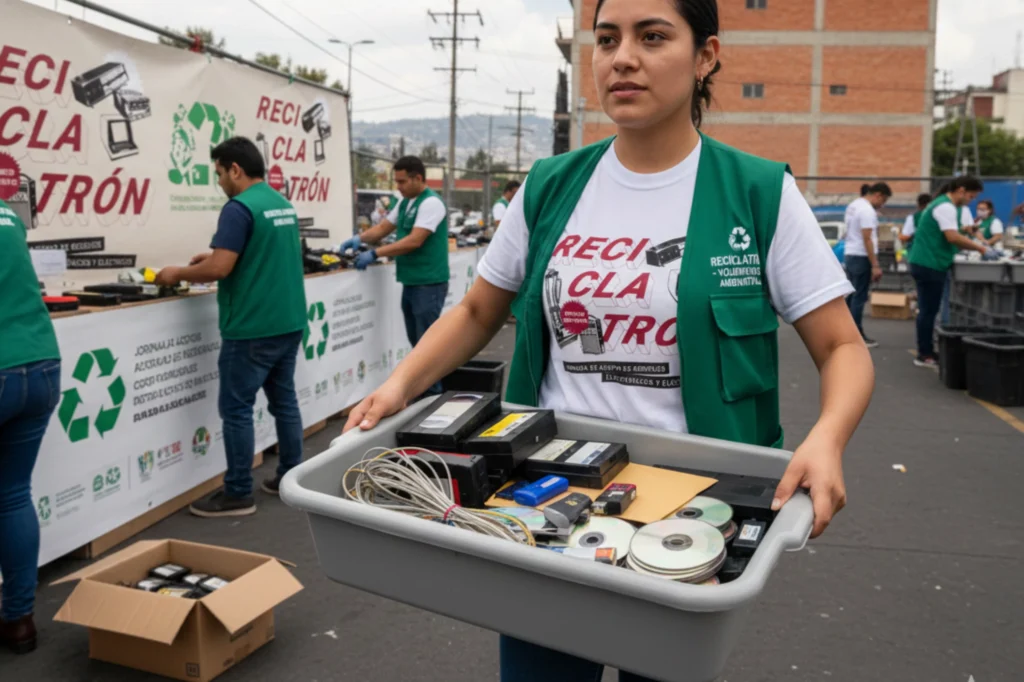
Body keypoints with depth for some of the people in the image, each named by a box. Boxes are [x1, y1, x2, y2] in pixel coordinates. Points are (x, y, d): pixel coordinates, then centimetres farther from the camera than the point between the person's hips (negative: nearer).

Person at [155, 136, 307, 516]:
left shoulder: (239, 208, -15)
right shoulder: (284, 205, 13)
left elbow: (219, 269, -21)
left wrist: (178, 274, -4)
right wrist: (215, 257, 21)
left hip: (252, 328, -9)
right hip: (289, 323, 9)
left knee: (236, 408, 0)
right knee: (284, 400, 14)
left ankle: (238, 494, 5)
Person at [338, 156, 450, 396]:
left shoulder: (431, 203, -15)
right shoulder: (405, 202, 14)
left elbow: (414, 241, -23)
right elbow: (383, 228, 18)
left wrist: (375, 254, -24)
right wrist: (360, 239, -2)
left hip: (429, 284, -9)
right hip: (410, 282, 9)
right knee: (416, 341, 15)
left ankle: (433, 396, 4)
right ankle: (421, 390, 25)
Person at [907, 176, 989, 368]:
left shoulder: (945, 205, 18)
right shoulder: (946, 207, -15)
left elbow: (950, 238, 21)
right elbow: (953, 237, -24)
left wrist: (976, 247, 13)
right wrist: (981, 248, -19)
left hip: (926, 264, 10)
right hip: (930, 265, -10)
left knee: (927, 310, 12)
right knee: (929, 311, -5)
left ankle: (925, 352, 17)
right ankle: (925, 355, 0)